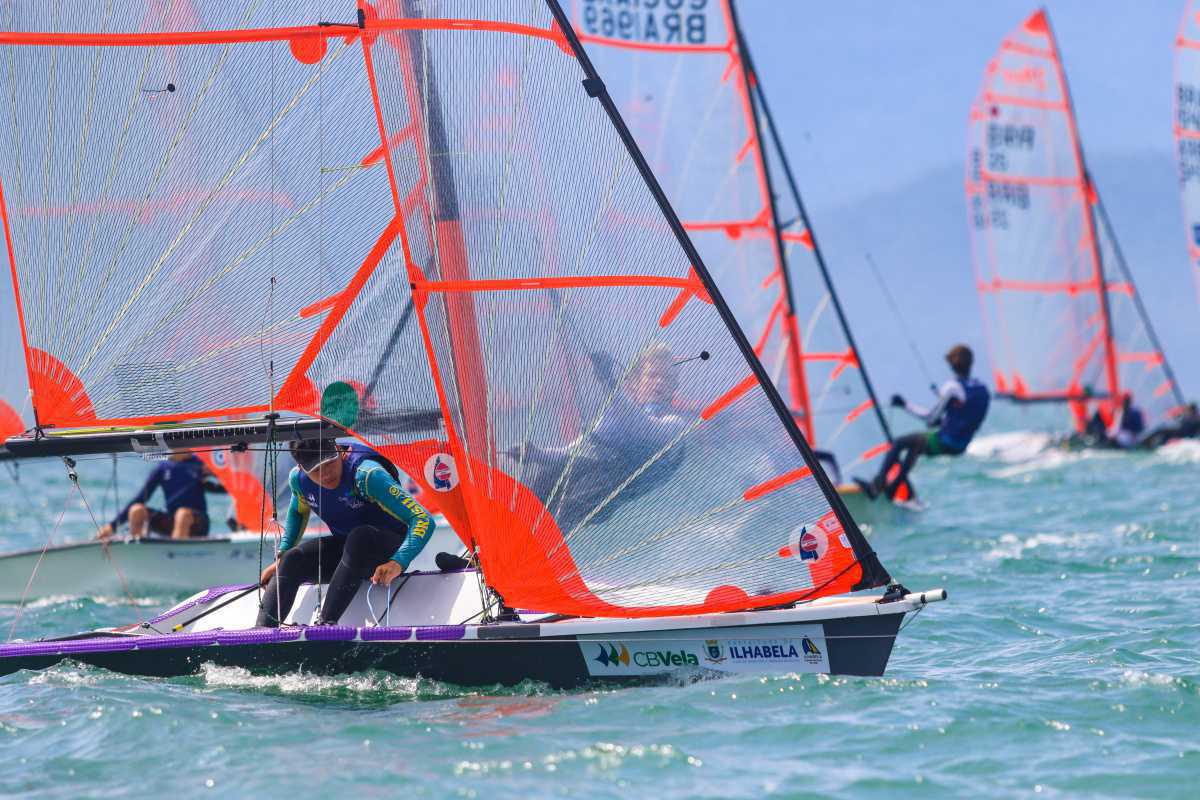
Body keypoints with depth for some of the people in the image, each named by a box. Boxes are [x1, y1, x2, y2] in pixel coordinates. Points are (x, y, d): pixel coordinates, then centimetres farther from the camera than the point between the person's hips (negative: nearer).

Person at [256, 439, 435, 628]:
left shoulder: (366, 474, -29)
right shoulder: (298, 478, -10)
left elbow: (423, 520, -34)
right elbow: (298, 513, 16)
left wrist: (398, 562, -50)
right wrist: (281, 558, 5)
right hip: (344, 547, 6)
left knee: (360, 536, -37)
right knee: (292, 560, -18)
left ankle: (326, 622, -39)